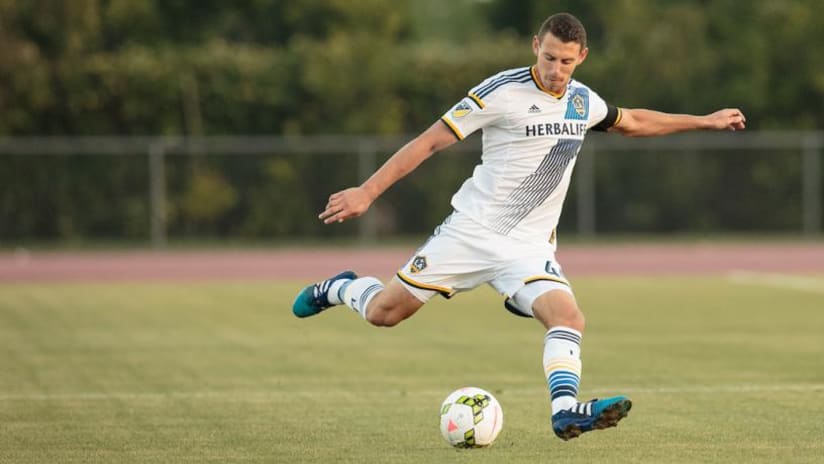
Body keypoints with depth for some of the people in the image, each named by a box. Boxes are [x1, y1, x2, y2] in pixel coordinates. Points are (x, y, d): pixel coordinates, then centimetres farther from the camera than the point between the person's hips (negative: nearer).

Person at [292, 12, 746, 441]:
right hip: (471, 230, -4)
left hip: (529, 246, 4)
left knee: (568, 318, -22)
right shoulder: (502, 91, -13)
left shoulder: (583, 101, 7)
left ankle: (566, 410, -32)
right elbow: (430, 141, -11)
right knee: (384, 312, -1)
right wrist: (366, 192, -16)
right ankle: (341, 288, 30)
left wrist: (703, 121, 30)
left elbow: (632, 122, 30)